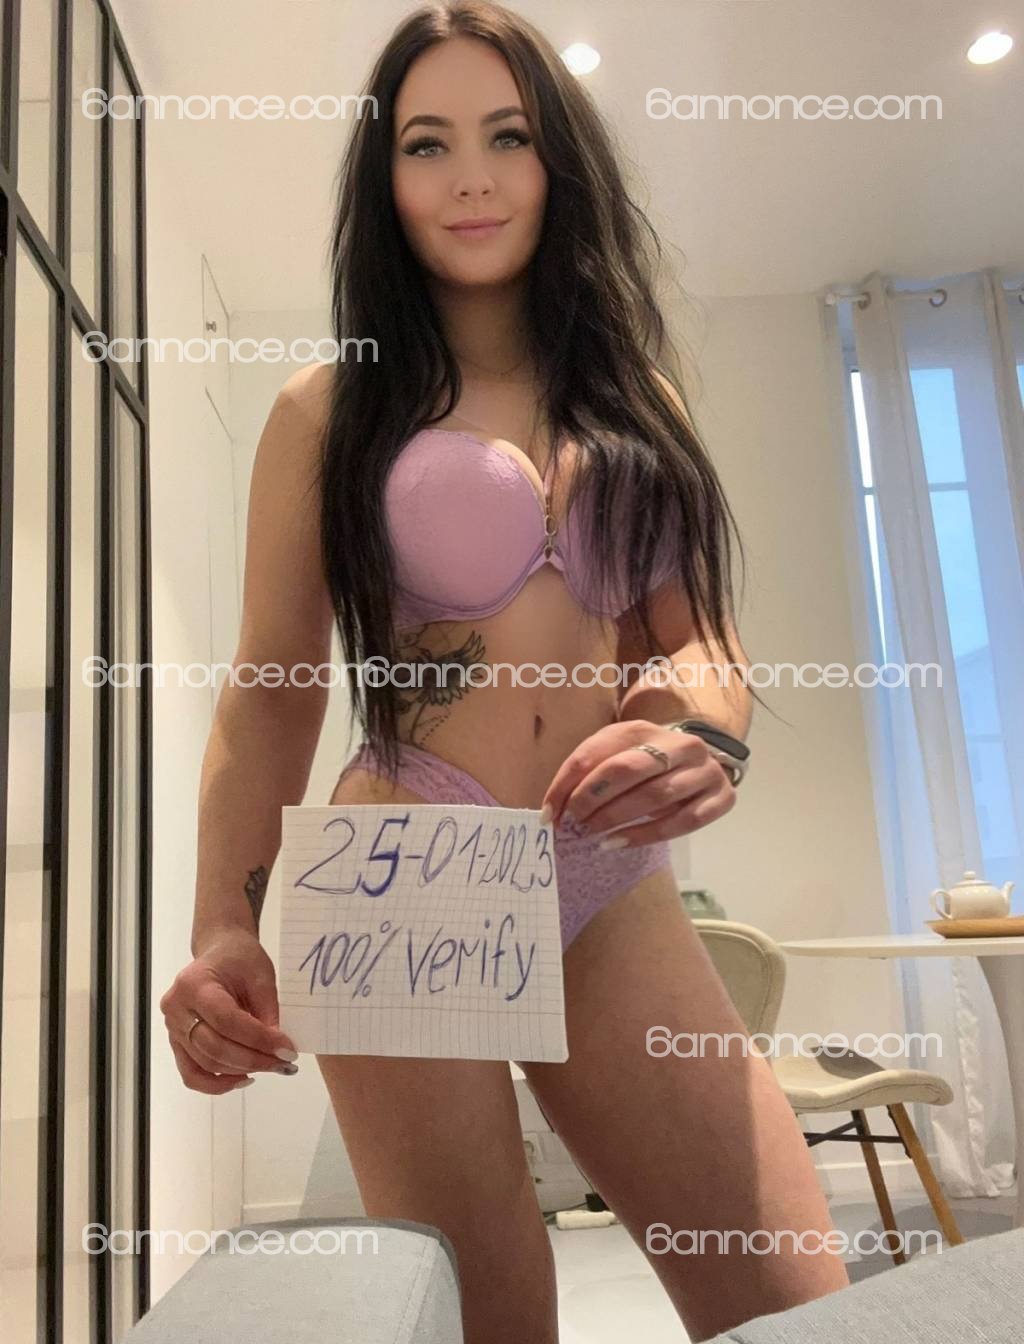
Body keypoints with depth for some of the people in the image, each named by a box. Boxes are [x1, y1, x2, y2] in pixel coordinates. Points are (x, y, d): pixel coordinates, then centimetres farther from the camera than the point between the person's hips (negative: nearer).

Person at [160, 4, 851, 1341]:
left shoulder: (637, 401, 14)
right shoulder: (328, 411, 4)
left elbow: (702, 640, 9)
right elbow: (269, 695, 1)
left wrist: (703, 728, -14)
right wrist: (225, 925, -12)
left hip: (616, 893, 4)